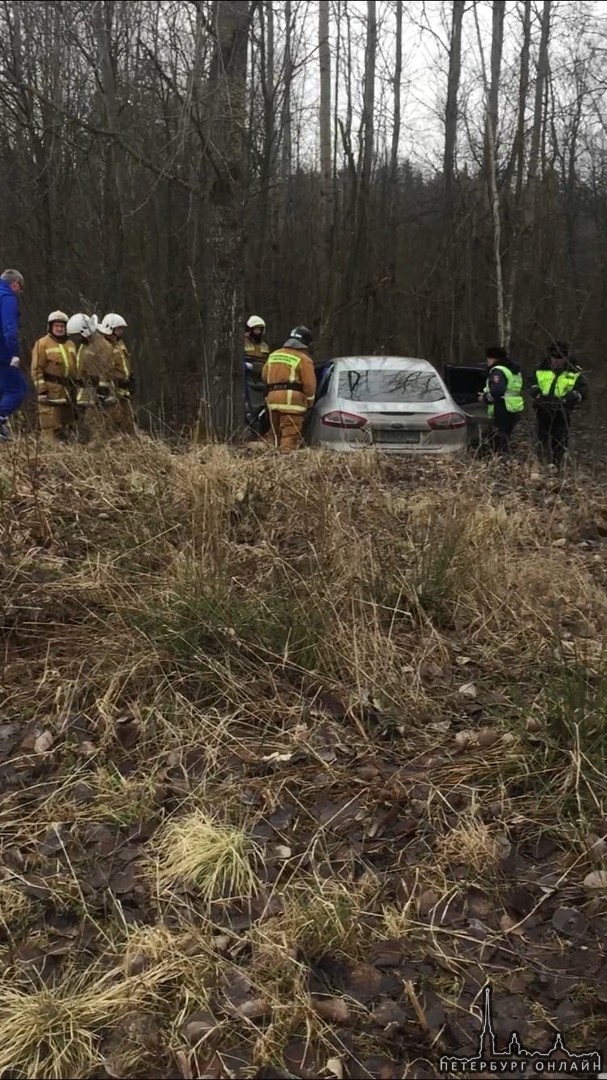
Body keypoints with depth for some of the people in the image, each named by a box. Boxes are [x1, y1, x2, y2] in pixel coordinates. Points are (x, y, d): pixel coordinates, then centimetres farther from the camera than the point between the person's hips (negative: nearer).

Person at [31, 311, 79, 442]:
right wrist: (41, 390, -15)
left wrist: (77, 388, 20)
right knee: (51, 428, -10)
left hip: (69, 391, 7)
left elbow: (75, 368, 24)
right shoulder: (42, 344, -3)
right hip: (51, 391, -7)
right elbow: (36, 369, -8)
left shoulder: (71, 345, 17)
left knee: (68, 427, 12)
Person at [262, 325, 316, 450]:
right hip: (292, 400, -6)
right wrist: (309, 402, 8)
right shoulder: (303, 359, -2)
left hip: (272, 398, 6)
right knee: (290, 436, -8)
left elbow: (264, 376, 20)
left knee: (277, 435, 15)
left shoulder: (273, 355, 18)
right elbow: (309, 384, -6)